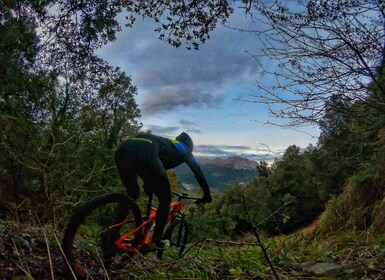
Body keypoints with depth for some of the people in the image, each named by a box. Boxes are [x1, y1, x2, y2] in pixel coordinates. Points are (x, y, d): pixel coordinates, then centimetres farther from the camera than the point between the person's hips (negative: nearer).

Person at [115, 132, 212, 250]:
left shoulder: (166, 143, 44)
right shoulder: (183, 149, 30)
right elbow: (198, 172, 32)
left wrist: (148, 186, 63)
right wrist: (207, 196, 42)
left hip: (123, 149, 7)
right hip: (143, 154, -7)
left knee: (132, 195, 29)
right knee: (165, 199, 14)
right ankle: (156, 242, 21)